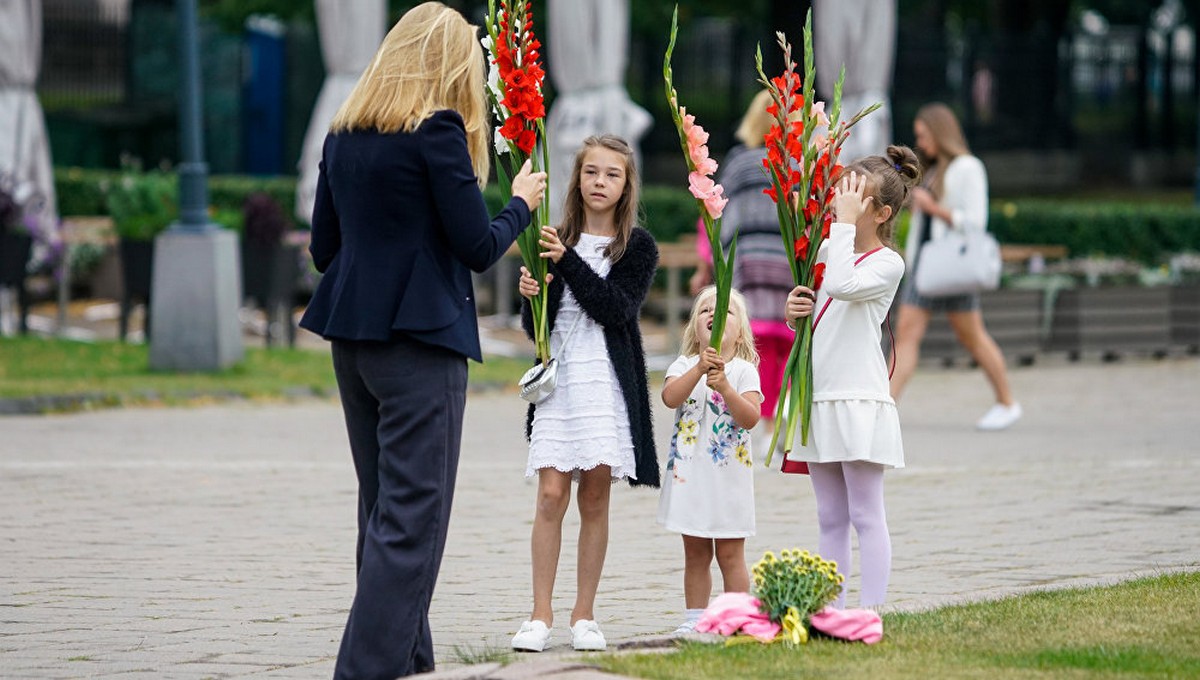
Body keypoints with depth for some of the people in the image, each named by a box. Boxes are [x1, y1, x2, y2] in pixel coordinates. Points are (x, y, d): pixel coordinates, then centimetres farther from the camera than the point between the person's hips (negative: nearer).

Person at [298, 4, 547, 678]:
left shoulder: (344, 135, 10)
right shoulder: (438, 129, -11)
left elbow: (324, 247, 14)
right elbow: (479, 247, -10)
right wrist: (521, 203, 8)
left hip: (353, 337, 8)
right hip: (421, 341, -8)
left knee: (383, 508, 16)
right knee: (413, 516, -6)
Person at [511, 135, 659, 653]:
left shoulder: (637, 247, 3)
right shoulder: (557, 241, 9)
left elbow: (619, 309, -12)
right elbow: (536, 328, 11)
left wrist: (569, 262, -17)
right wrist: (530, 296, -11)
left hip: (608, 380, -1)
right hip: (558, 375, 1)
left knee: (595, 499, 2)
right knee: (551, 495, -6)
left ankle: (584, 616, 9)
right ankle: (541, 615, -4)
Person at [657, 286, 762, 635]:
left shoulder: (743, 371, -4)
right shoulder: (684, 365, 3)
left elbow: (751, 417, -17)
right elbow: (670, 397, -17)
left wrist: (725, 387, -30)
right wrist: (699, 370, -29)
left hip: (728, 475, -3)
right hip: (689, 473, 3)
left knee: (730, 555, 1)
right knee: (695, 554, 10)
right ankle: (694, 619, 16)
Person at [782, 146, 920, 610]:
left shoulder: (886, 263, -8)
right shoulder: (827, 251, 13)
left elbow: (843, 285, -28)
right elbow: (806, 319, 21)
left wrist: (846, 221, -21)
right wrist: (792, 311, -2)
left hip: (860, 401, -7)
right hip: (819, 399, 7)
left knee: (866, 515, -5)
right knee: (830, 518, 10)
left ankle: (871, 612, -4)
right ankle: (830, 611, 12)